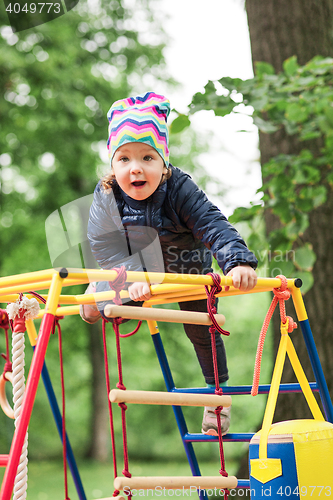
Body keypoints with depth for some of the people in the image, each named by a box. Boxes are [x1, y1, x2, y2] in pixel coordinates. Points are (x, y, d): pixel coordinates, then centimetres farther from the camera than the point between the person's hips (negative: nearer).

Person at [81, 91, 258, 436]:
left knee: (201, 330, 7)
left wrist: (238, 261, -55)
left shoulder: (181, 191, -34)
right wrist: (132, 279, -41)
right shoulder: (106, 198, -28)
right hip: (136, 269, 2)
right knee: (93, 309, 1)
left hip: (188, 269, -2)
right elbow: (105, 248, -26)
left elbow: (214, 226, -39)